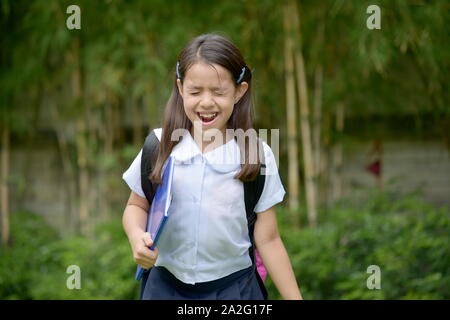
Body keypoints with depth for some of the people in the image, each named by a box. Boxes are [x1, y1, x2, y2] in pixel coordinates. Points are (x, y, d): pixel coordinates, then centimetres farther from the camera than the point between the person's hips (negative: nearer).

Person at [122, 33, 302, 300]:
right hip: (166, 285, 1)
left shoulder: (259, 157, -6)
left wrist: (294, 298, -4)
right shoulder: (159, 145, -4)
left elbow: (268, 240, -2)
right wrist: (137, 236, -12)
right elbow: (137, 206, 9)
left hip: (233, 287, -1)